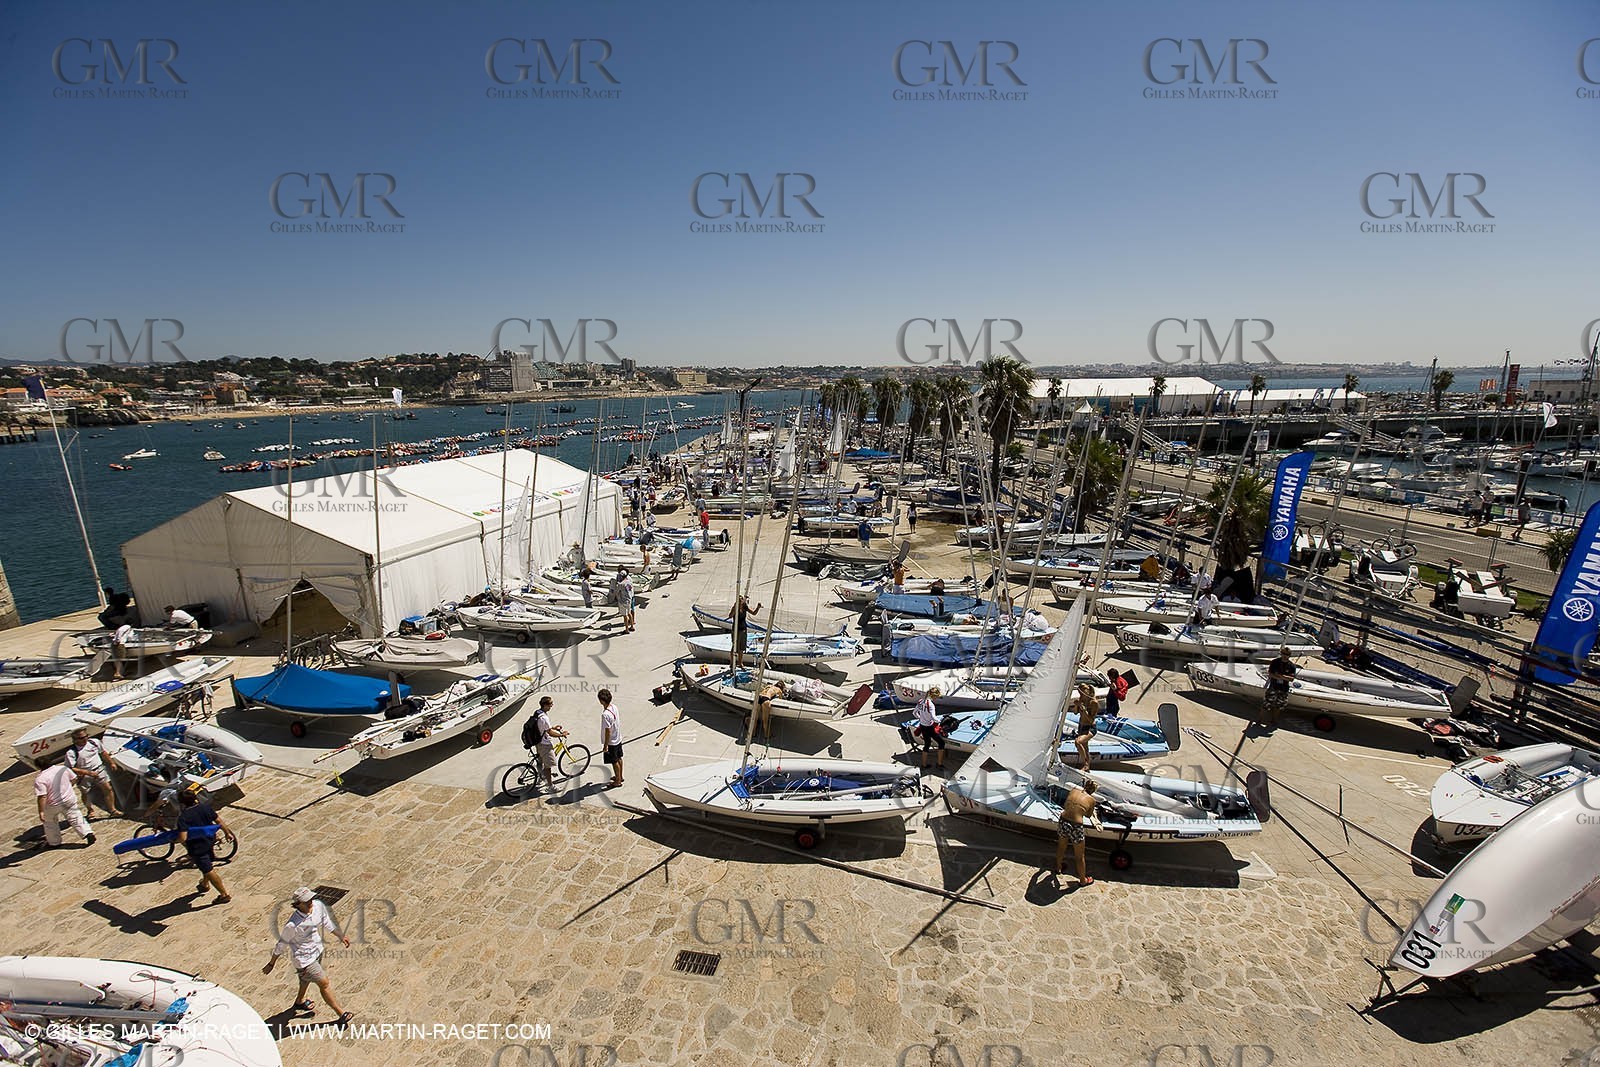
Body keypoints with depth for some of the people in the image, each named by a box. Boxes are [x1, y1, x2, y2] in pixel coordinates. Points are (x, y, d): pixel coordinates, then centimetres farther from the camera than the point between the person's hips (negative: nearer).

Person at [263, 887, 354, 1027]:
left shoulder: (318, 905, -18)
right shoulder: (292, 924, -35)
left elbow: (327, 922, 2)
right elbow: (281, 944, -16)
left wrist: (341, 936, 10)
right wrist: (271, 964, -2)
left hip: (317, 950, 7)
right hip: (304, 958, -7)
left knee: (307, 978, 32)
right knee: (324, 983, 1)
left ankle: (300, 1001, 60)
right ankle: (341, 1014, 15)